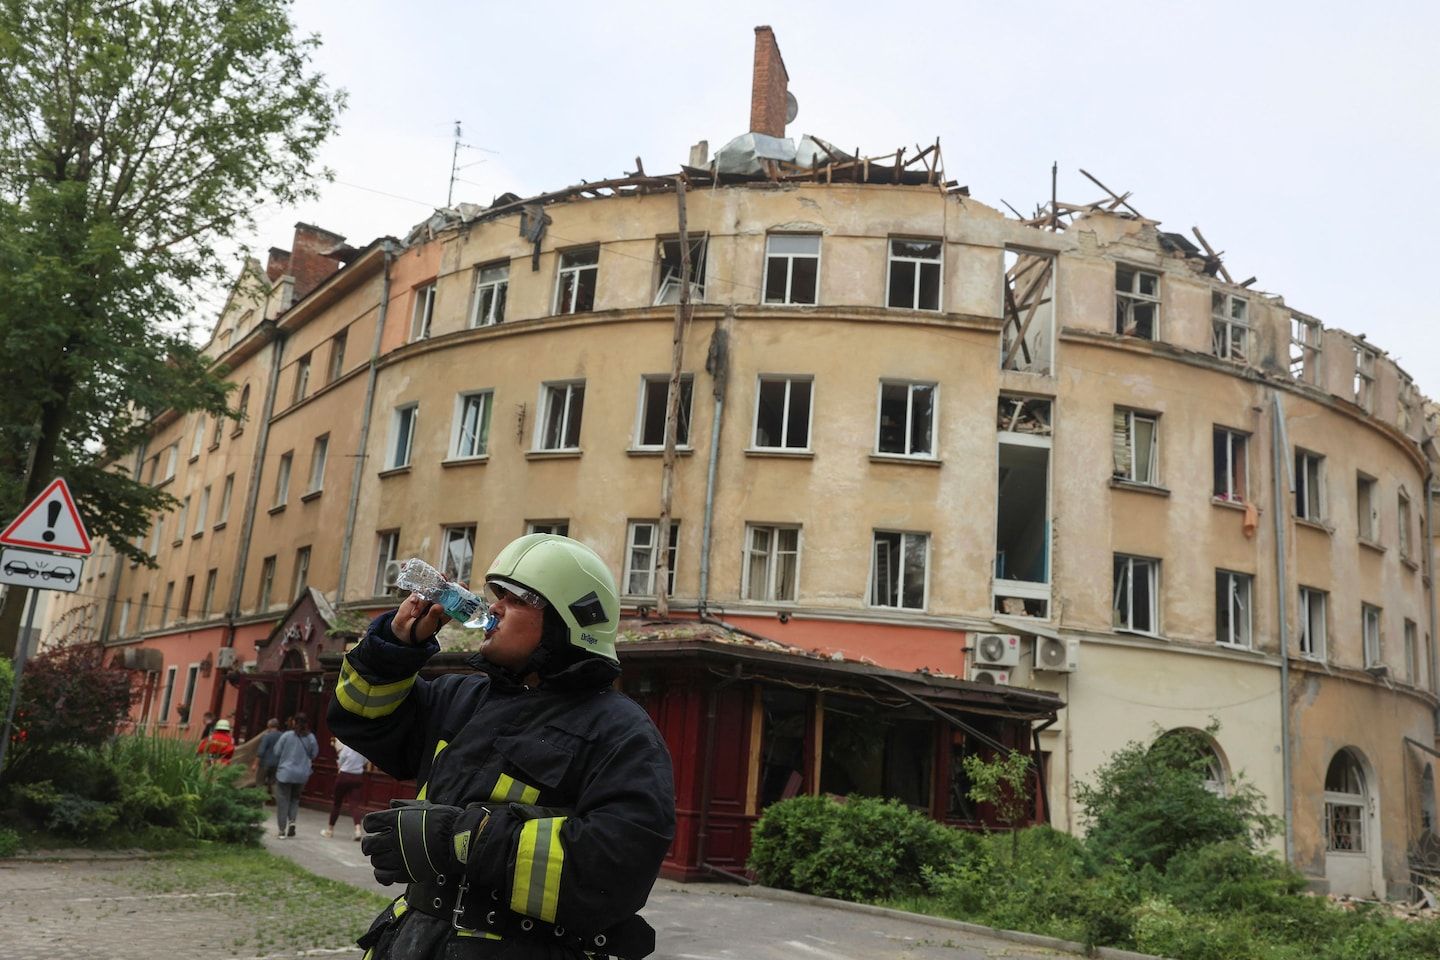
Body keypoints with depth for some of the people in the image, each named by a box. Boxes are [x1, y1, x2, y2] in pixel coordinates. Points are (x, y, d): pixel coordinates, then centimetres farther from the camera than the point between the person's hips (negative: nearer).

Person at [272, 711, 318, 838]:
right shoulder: (310, 737, -5)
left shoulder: (286, 735, -10)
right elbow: (314, 754, 3)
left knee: (283, 800, 7)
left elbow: (277, 752, -4)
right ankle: (292, 820, 2)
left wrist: (278, 765, 15)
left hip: (285, 772, -3)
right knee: (295, 798, 21)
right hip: (302, 775, 3)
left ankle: (282, 829, 8)